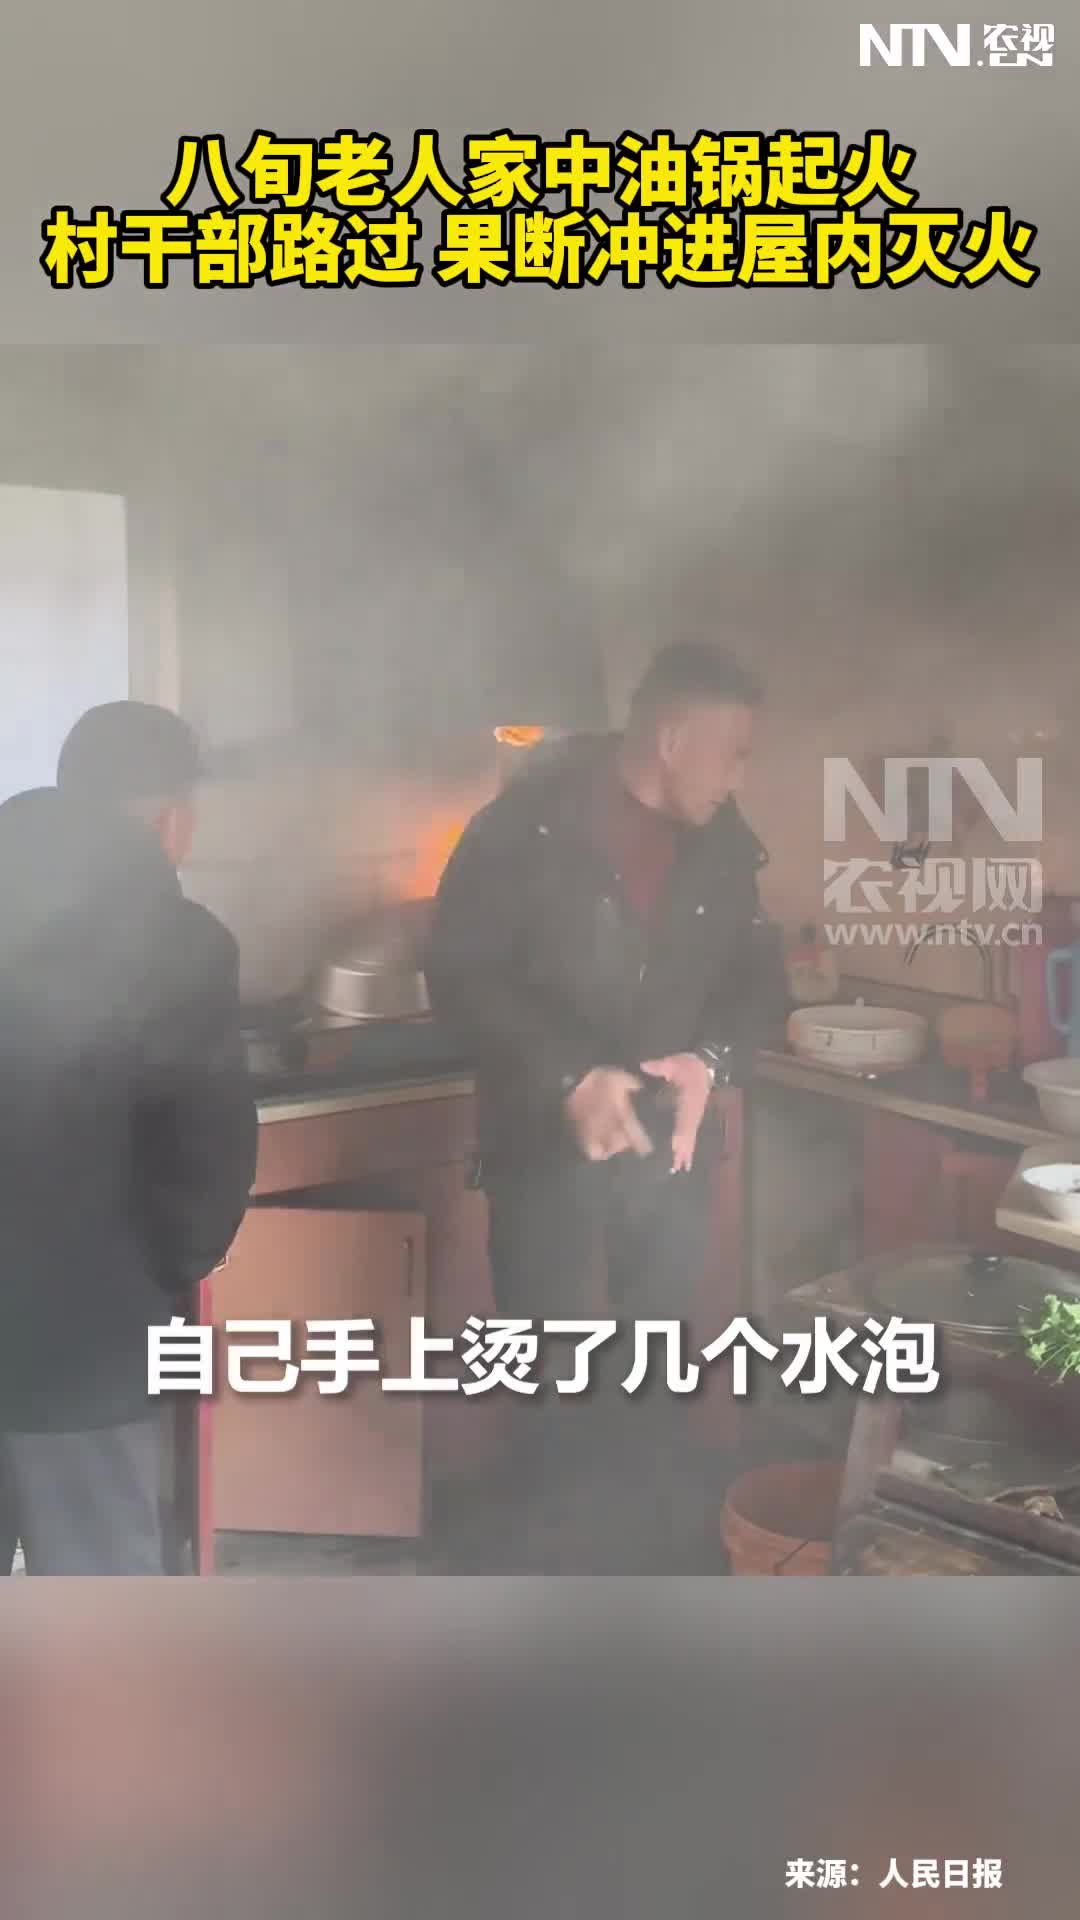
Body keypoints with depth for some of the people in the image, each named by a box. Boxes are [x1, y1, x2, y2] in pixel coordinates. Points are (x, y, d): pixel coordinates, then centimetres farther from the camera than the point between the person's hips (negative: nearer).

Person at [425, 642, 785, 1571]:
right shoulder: (528, 825, -12)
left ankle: (657, 1559, 27)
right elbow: (461, 974, -13)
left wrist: (711, 1058, -10)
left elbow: (758, 976, 11)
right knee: (556, 1380, 5)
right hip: (546, 1145, -4)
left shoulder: (722, 842, 3)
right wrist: (570, 1077, -23)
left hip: (670, 1144, 4)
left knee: (664, 1377, 12)